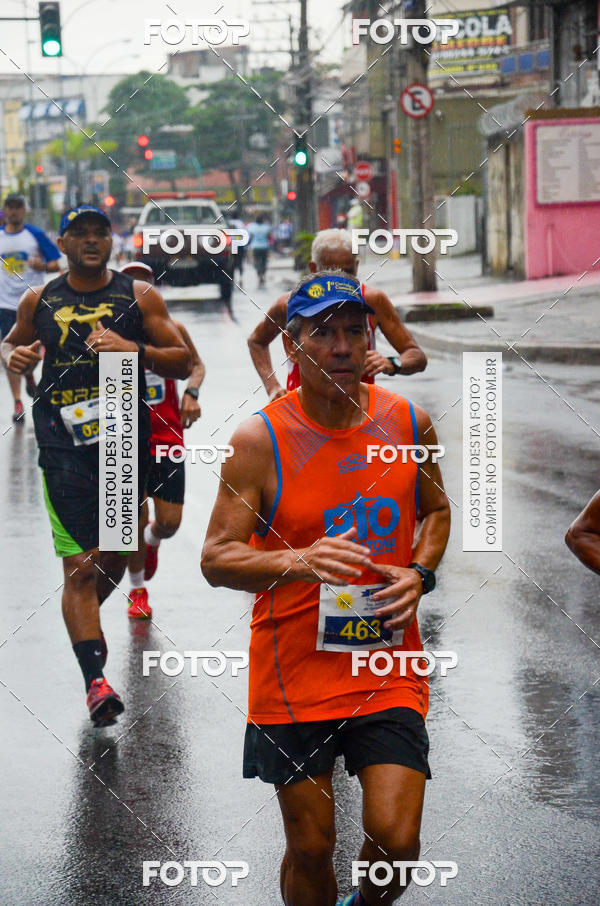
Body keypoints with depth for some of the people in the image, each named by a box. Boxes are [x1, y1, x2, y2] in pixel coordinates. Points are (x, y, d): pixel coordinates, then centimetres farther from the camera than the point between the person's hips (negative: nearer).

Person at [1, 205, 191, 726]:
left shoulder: (140, 297, 4)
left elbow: (182, 363, 3)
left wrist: (133, 349, -14)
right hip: (64, 444, -1)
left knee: (112, 561, 12)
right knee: (80, 568, -11)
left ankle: (84, 625, 43)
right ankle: (96, 680, -13)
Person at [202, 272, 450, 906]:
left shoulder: (409, 423, 1)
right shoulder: (258, 439, -9)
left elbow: (435, 510, 19)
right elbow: (216, 558, -9)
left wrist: (419, 574, -1)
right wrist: (301, 561, -27)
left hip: (388, 669, 2)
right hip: (293, 672, -2)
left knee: (395, 840, -8)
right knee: (310, 848, 5)